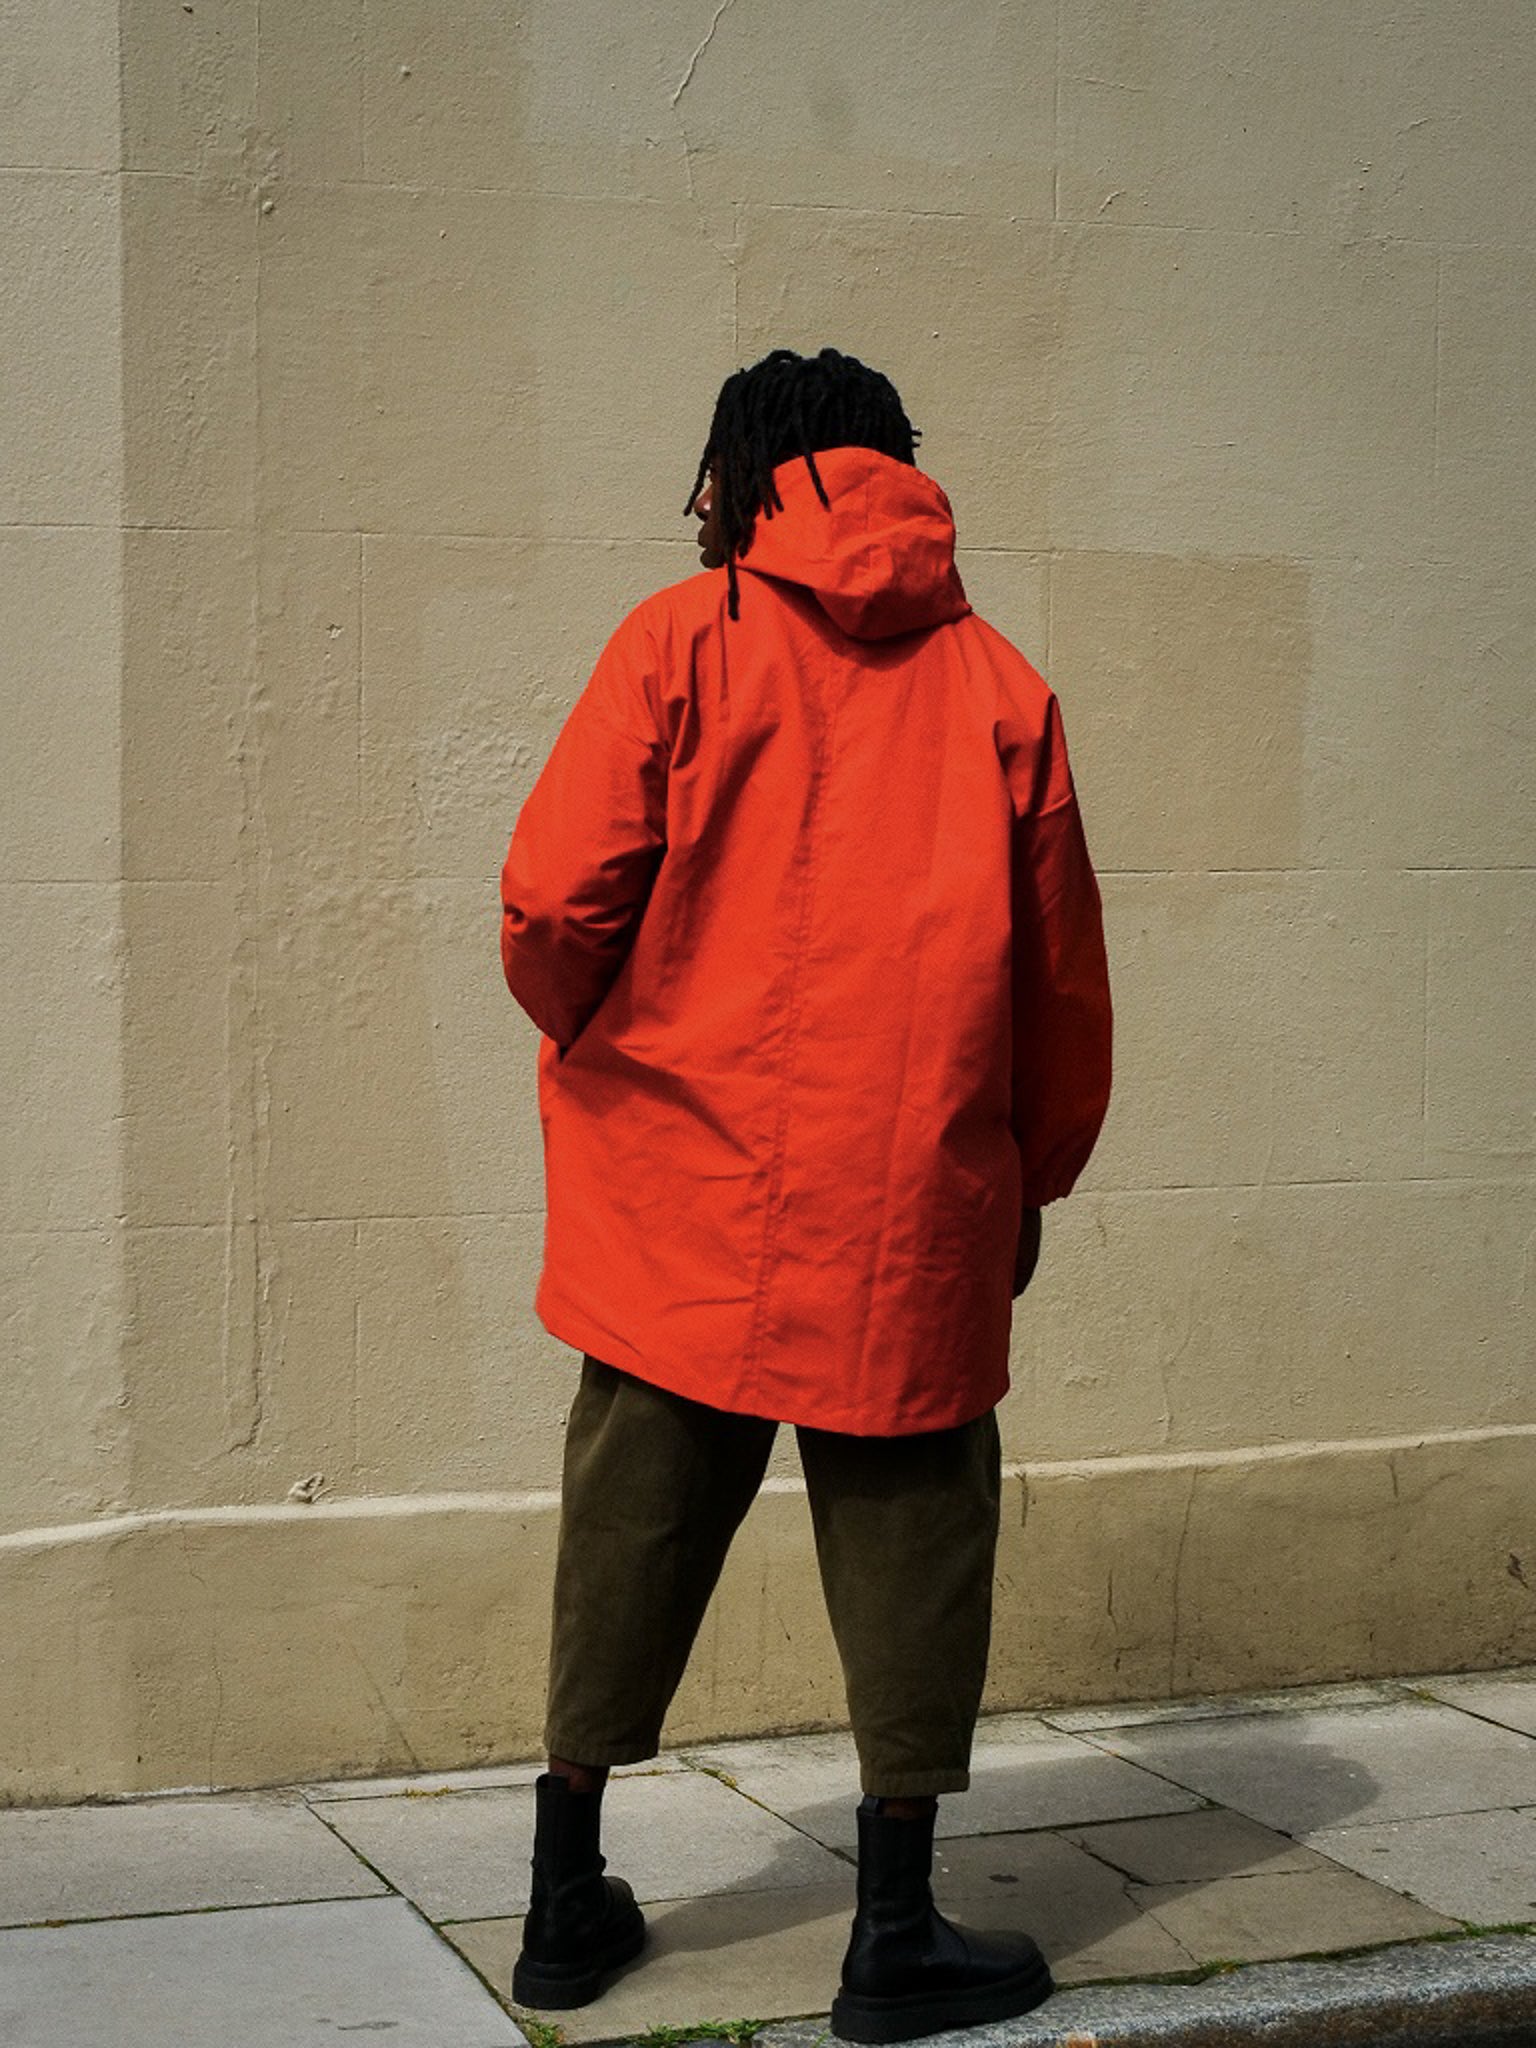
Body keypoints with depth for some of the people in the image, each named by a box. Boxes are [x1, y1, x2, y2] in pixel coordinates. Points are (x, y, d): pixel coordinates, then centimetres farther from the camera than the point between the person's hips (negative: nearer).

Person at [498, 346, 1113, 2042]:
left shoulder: (683, 640, 0)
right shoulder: (993, 681, 6)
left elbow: (554, 902, -9)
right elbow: (1061, 977, 8)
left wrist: (595, 1044, 12)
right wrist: (1032, 1174, 20)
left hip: (683, 1191, 0)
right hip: (913, 1204, 0)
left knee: (635, 1524, 11)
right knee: (908, 1536, 8)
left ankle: (567, 1898, 22)